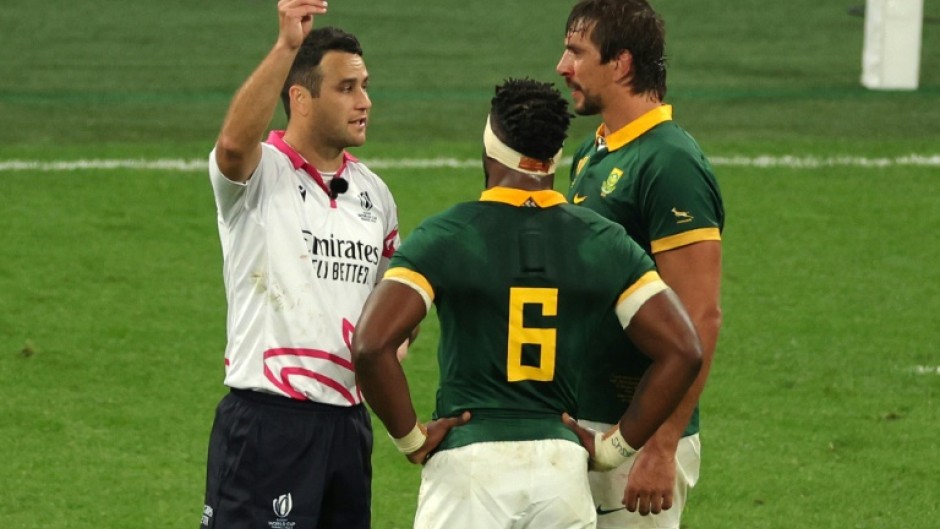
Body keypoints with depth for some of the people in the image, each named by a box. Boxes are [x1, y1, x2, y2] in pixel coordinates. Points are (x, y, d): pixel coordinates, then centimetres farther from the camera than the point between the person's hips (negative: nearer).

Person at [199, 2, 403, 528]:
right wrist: (286, 46, -41)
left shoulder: (374, 194, 14)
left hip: (347, 420, 7)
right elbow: (234, 142, -32)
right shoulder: (259, 174, -6)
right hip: (265, 420, -7)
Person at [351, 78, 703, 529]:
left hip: (470, 460, -3)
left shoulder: (445, 237, -5)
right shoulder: (605, 244, 4)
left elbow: (371, 345, -16)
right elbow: (681, 352, 1)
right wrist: (614, 446, 7)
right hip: (562, 462, 3)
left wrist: (411, 437, -3)